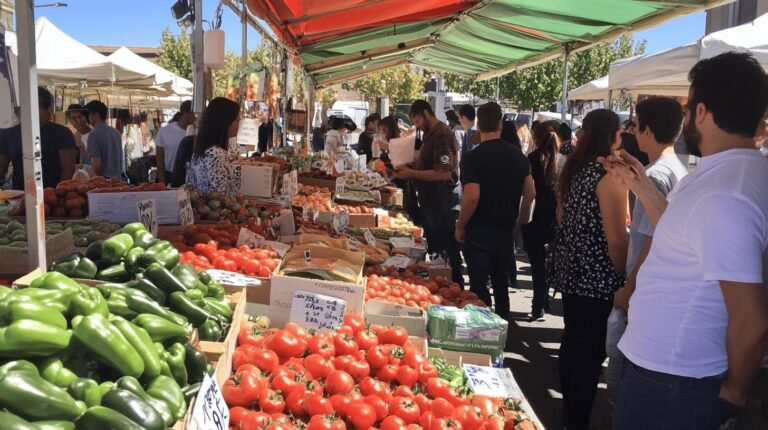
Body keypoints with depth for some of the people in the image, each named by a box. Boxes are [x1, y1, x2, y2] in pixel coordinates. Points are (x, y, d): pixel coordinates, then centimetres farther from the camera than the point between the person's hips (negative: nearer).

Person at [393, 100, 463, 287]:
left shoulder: (442, 135, -17)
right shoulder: (429, 134, 13)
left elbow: (445, 173, -25)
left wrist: (411, 173, -20)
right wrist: (408, 168, 5)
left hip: (442, 204, -10)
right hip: (431, 201, 10)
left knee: (446, 253, -2)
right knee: (433, 250, 18)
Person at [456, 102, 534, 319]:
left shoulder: (473, 157, -15)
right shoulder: (517, 154, 2)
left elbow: (472, 197, -23)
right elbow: (530, 192, 4)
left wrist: (460, 226, -10)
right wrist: (522, 218, 18)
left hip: (479, 231, -5)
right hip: (506, 230, 5)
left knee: (479, 286, 3)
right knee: (502, 284, 17)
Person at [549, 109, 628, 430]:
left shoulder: (572, 169, 8)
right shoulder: (610, 175, -17)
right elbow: (616, 239, -19)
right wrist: (626, 279, -8)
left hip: (571, 271, 8)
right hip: (598, 278, -8)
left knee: (572, 343, 18)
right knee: (591, 352, 3)